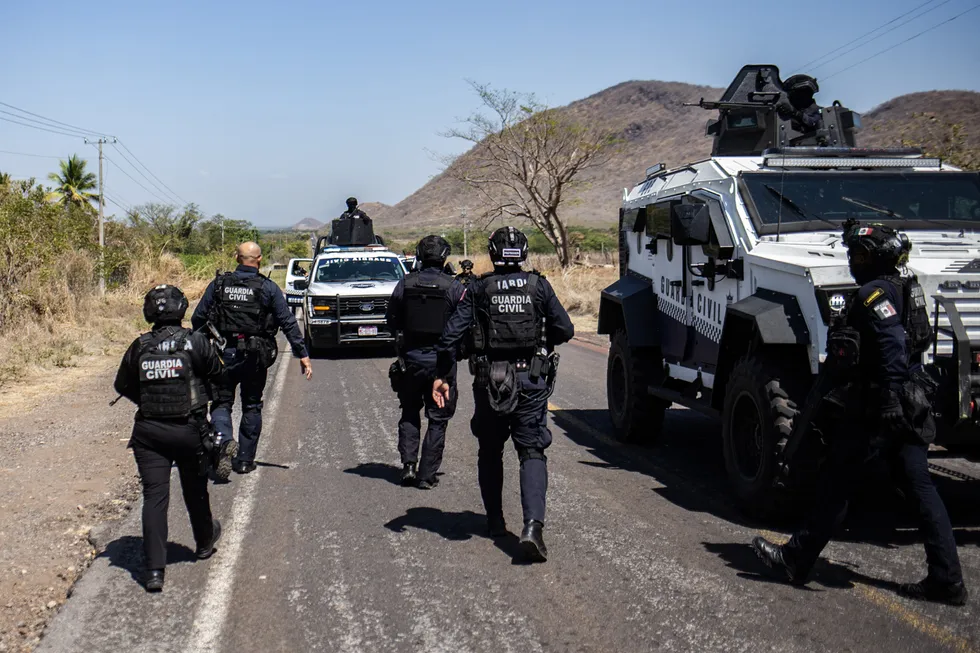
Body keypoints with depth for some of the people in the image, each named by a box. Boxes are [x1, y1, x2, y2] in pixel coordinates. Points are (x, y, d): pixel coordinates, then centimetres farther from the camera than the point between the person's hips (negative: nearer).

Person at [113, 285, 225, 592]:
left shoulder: (139, 347, -4)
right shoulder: (196, 342, -12)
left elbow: (123, 386, 6)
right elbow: (216, 373, 0)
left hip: (148, 431, 1)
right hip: (189, 431, -1)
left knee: (154, 496, 1)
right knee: (195, 490, 20)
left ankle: (154, 569, -7)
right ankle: (204, 541, 43)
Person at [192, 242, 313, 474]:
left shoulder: (218, 284, 2)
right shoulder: (268, 288, -2)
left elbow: (198, 319, 6)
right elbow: (288, 322, -3)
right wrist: (302, 354, 0)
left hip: (224, 354, 0)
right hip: (254, 357, 0)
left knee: (221, 403, 10)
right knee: (251, 407, 13)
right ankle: (245, 459, 16)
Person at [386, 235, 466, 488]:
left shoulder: (405, 284, -3)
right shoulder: (453, 287, -9)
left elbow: (391, 320, 5)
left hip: (410, 358, 2)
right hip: (441, 360, -2)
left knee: (409, 413, 19)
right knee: (437, 420, 8)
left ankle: (408, 465, 7)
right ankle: (427, 475, 7)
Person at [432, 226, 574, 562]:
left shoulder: (478, 289, 0)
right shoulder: (538, 285, 1)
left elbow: (451, 334, -6)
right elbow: (565, 329, 0)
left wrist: (442, 376, 1)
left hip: (489, 380, 1)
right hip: (531, 379, 0)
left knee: (490, 452, 18)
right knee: (532, 453, -1)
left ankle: (495, 522, 26)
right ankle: (532, 524, -20)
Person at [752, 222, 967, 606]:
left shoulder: (874, 293, -14)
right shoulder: (905, 289, 16)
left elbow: (894, 347, -26)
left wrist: (887, 402, -28)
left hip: (873, 406, -9)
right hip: (907, 407, 9)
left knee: (836, 486, 1)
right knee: (920, 487, 6)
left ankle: (795, 561, 13)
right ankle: (946, 579, 5)